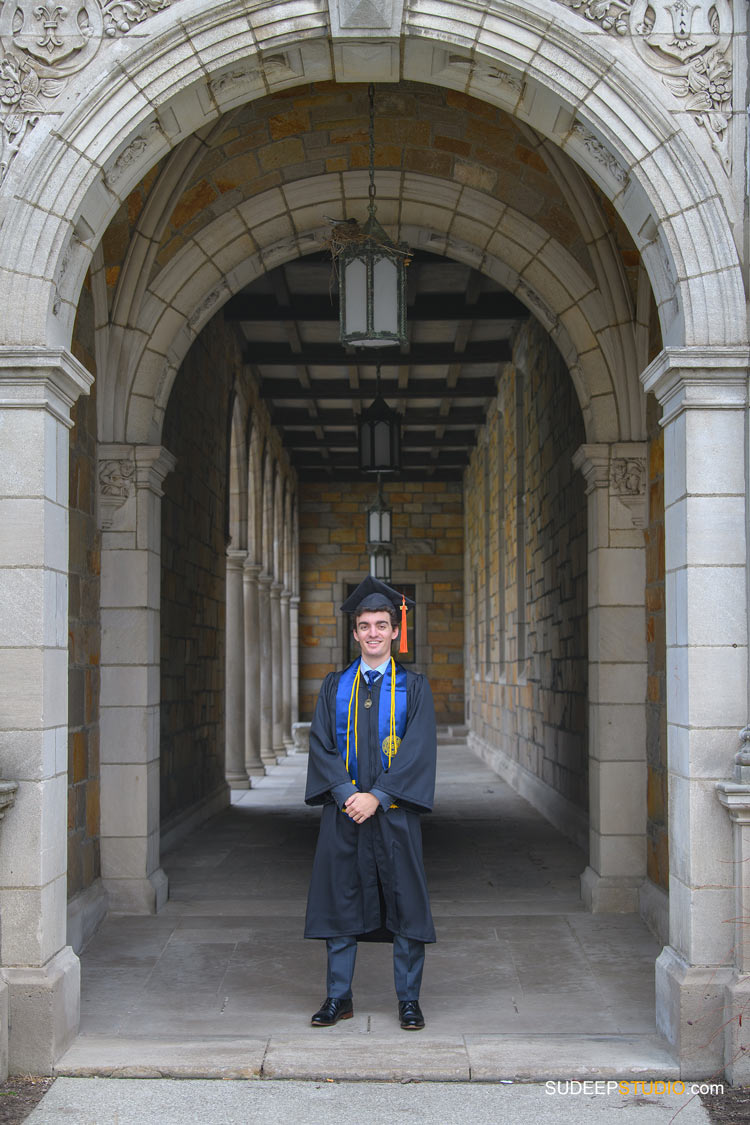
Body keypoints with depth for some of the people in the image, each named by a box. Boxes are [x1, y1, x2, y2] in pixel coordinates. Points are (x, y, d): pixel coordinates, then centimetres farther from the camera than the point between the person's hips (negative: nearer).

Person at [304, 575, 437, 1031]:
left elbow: (418, 751, -7)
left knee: (406, 905, 2)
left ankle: (409, 1000, 15)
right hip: (342, 809, 2)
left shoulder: (414, 688, 2)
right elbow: (321, 745, 1)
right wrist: (346, 793, -13)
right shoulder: (335, 686, 8)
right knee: (340, 903, 6)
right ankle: (339, 997, 18)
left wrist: (376, 796, -16)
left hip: (394, 812, -2)